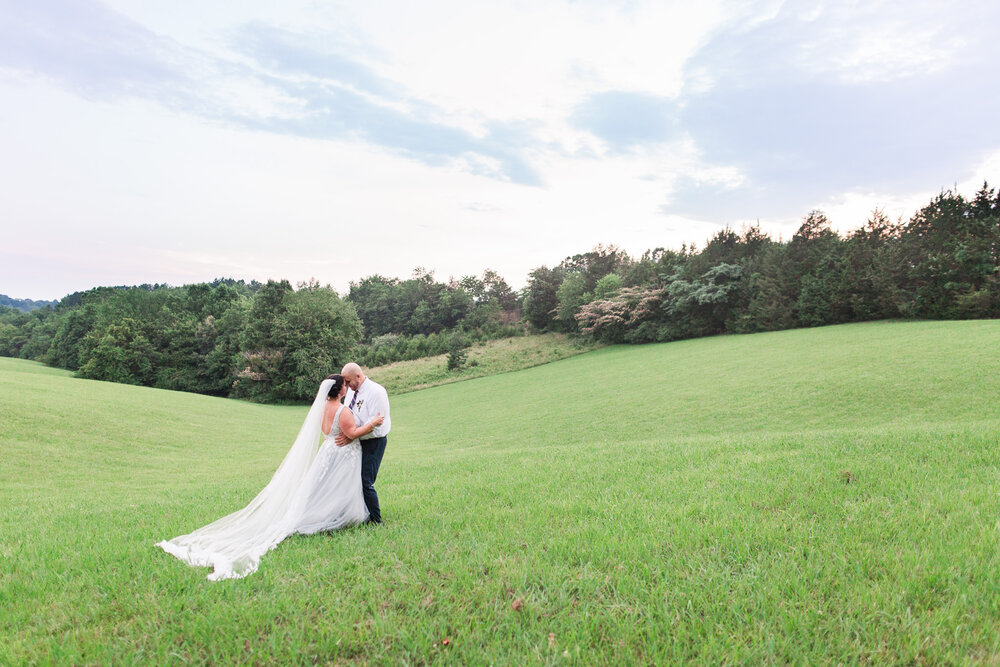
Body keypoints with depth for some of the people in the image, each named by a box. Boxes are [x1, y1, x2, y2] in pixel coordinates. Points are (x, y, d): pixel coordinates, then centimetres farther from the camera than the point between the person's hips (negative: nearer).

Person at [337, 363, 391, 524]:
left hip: (373, 443, -8)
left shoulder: (376, 392, -17)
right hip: (356, 441, 8)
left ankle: (376, 520, 6)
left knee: (365, 483, -9)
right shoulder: (351, 391, 9)